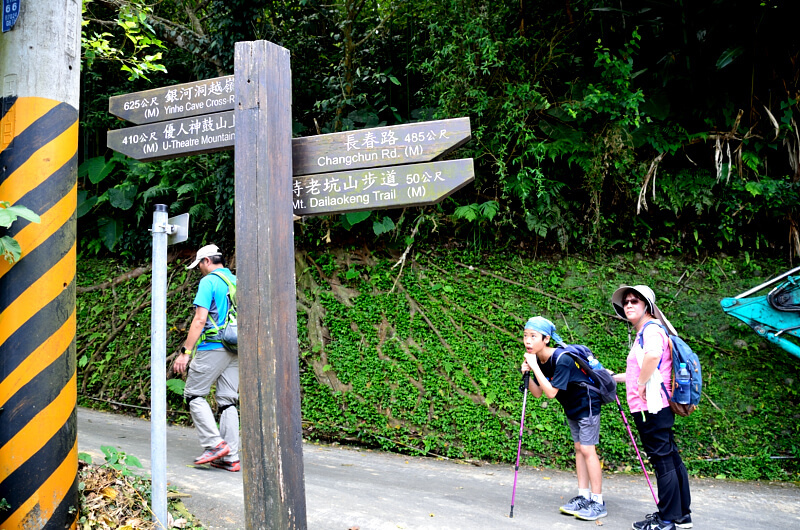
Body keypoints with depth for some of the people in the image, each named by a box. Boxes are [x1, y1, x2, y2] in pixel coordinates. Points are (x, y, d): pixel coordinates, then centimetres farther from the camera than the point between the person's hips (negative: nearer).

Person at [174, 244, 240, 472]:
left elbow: (200, 320, -14)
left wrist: (185, 352, -12)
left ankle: (215, 444, -5)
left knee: (194, 395, 5)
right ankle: (230, 457, 7)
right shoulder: (236, 282, 16)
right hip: (236, 350, 7)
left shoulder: (208, 282, -7)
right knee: (228, 401, 8)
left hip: (213, 348, -7)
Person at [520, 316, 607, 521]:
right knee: (579, 448, 11)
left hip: (587, 403, -8)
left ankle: (598, 503, 0)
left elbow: (551, 392, -34)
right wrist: (527, 374, -18)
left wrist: (535, 367, -34)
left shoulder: (562, 359, -31)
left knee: (587, 449, -7)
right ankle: (583, 497, 17)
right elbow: (538, 393, -3)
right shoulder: (538, 361, -7)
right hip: (571, 407, 8)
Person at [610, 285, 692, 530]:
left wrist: (642, 385, -22)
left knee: (663, 460, -3)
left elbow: (653, 354, -33)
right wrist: (615, 377, 30)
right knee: (671, 459, 14)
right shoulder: (642, 334, 21)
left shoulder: (651, 328, -10)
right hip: (656, 407, 10)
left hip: (652, 407, -10)